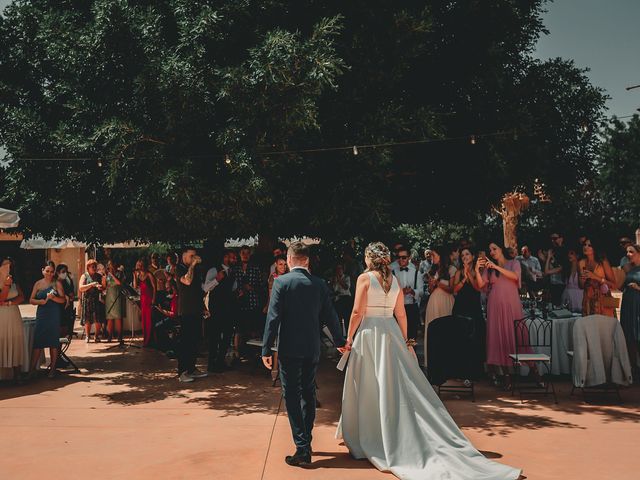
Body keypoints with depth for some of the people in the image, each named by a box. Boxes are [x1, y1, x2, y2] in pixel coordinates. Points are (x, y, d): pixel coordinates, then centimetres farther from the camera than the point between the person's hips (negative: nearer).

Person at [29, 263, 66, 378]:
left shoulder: (57, 283, 3)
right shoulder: (38, 284, 9)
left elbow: (63, 299, -1)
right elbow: (31, 300, 8)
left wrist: (53, 297, -19)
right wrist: (42, 301, -10)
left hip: (54, 315, -1)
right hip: (41, 315, 2)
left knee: (53, 342, 2)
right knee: (38, 342, -2)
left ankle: (52, 368, 11)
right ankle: (32, 368, 6)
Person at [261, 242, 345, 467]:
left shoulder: (281, 282, -9)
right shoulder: (320, 284, 2)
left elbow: (273, 317, -13)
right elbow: (330, 316, 8)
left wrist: (266, 349, -8)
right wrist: (339, 341, 22)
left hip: (289, 349, -4)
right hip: (312, 349, 4)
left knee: (292, 396, 2)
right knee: (308, 394, 17)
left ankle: (302, 449, -3)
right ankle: (306, 443, 28)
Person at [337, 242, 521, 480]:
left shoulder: (365, 278, -8)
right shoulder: (394, 280, 7)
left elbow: (357, 312, -11)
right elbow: (401, 314, 8)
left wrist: (349, 338, -4)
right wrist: (404, 340, 15)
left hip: (368, 334, -4)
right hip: (391, 333, 5)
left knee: (369, 387, 5)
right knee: (398, 384, 9)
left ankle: (368, 439, 14)